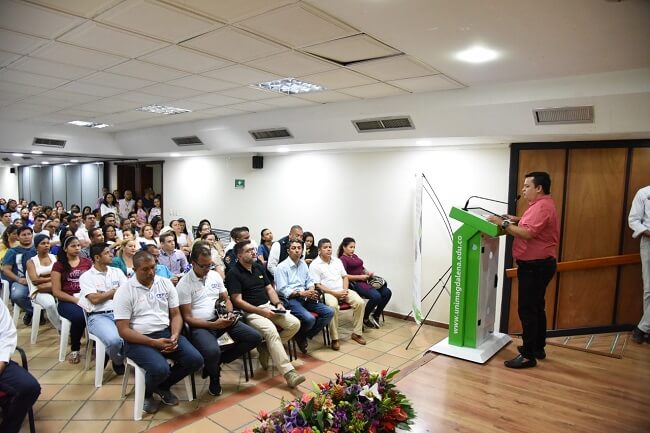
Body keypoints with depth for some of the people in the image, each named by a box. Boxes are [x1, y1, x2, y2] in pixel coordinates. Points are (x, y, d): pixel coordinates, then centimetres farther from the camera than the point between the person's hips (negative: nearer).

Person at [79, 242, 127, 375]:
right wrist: (114, 291, 4)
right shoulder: (86, 277, 4)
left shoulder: (117, 272, 16)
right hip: (98, 316, -3)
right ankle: (118, 362, 2)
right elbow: (95, 299, -8)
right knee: (114, 340, -33)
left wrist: (103, 294, -4)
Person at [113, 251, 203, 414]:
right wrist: (153, 343, -20)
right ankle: (146, 393, 8)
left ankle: (163, 386, 15)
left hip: (166, 333, 5)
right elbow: (123, 330, -11)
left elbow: (176, 315, 7)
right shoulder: (124, 291, -8)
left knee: (195, 360, -14)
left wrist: (174, 337, -13)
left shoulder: (166, 284, 5)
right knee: (160, 369, -31)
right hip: (138, 340, -4)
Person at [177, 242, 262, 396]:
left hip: (221, 319, 6)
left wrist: (229, 313, -7)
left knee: (255, 337, -10)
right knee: (212, 351, -37)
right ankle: (214, 376, 2)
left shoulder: (215, 275, 9)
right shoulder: (184, 284, -8)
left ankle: (216, 361, 5)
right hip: (199, 326, -6)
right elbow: (187, 318, -10)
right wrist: (213, 325, -22)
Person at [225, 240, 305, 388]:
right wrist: (262, 312, -18)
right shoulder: (233, 274, -9)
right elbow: (238, 301, -14)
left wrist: (278, 303, -2)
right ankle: (289, 373, -32)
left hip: (268, 306, 7)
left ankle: (266, 348, 2)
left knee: (295, 324, -11)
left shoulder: (259, 267, 13)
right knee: (271, 330, -33)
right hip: (250, 312, -7)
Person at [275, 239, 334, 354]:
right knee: (309, 318, -32)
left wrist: (311, 290, -4)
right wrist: (301, 293, -19)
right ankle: (300, 336, 3)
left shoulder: (303, 264, 15)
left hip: (304, 297, 7)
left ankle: (306, 335, 3)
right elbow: (282, 290, -12)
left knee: (329, 312, -8)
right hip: (290, 299, -7)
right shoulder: (282, 267, -6)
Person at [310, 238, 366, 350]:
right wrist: (335, 293, -17)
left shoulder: (337, 261, 14)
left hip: (342, 291, 6)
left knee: (360, 302, -17)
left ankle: (356, 333, -3)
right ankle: (334, 339, -24)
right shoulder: (314, 265, -5)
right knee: (333, 306, -37)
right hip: (327, 293, -6)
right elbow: (317, 285, -10)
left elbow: (345, 277, 17)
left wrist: (345, 290, -4)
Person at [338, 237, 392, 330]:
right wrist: (360, 277, -17)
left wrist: (368, 273, 4)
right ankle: (365, 318, -4)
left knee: (387, 292, -8)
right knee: (376, 296, -29)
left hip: (365, 281, 9)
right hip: (355, 284, -8)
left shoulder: (355, 256, 22)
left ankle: (376, 316, 9)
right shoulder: (342, 259, -4)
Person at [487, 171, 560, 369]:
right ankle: (537, 348, 29)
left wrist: (503, 224, -23)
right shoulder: (542, 205, 16)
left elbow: (527, 234, -30)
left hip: (535, 266, -11)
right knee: (536, 308, 18)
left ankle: (528, 355, -1)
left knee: (527, 310, -7)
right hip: (539, 264, 11)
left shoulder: (541, 206, -19)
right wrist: (518, 220, 13)